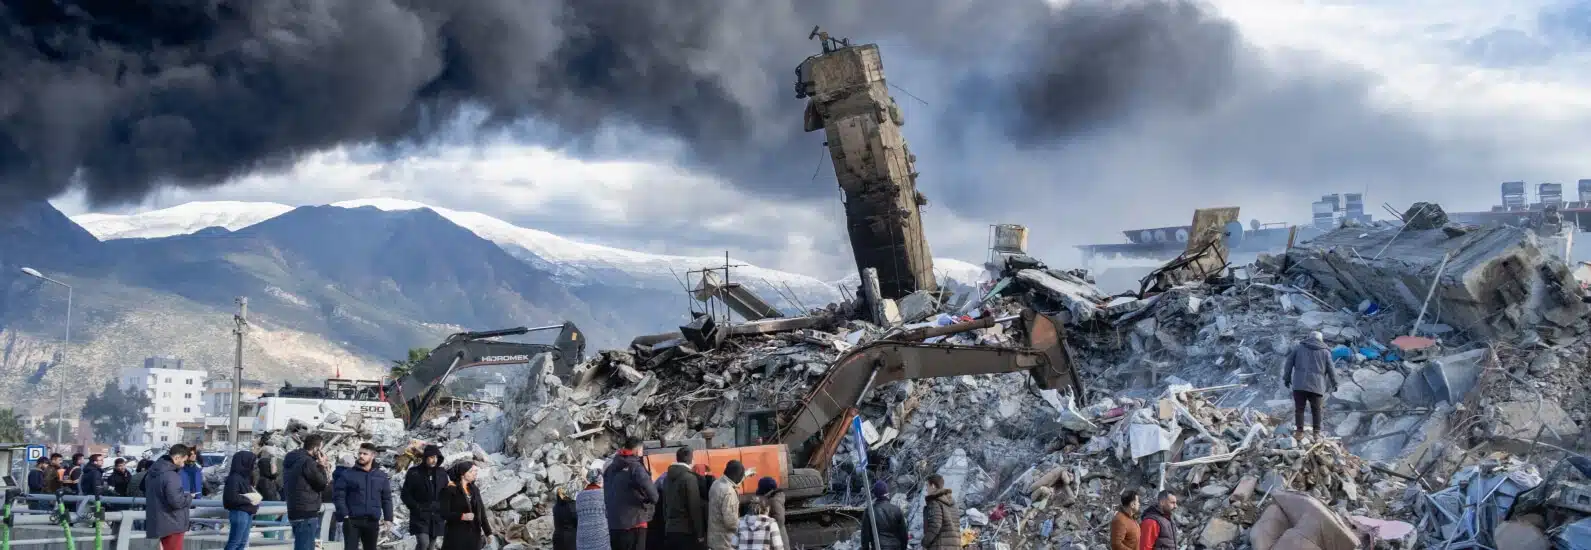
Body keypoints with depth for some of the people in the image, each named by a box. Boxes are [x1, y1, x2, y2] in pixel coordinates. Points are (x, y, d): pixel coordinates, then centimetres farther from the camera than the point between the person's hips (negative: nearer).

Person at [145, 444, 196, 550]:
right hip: (172, 525, -9)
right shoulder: (171, 476, -24)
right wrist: (188, 497, -6)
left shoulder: (153, 473, 8)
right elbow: (176, 501, -28)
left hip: (159, 523, 9)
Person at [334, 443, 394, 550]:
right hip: (352, 521, -3)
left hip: (372, 522, 3)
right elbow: (338, 495, -5)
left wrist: (388, 518, 3)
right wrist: (344, 514, -14)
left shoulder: (381, 476, 8)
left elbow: (386, 498, 11)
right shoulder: (348, 474, -1)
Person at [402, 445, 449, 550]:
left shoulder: (442, 473, 7)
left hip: (436, 517, 4)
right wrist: (416, 508, -10)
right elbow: (405, 494, -1)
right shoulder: (414, 473, -5)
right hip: (420, 517, -4)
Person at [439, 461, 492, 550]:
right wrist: (462, 516, -24)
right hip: (456, 536, -5)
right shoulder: (450, 490, -7)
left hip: (474, 535, 5)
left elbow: (482, 513, 10)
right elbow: (444, 513, -11)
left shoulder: (475, 490, 10)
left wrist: (488, 533, 5)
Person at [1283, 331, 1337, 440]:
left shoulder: (1298, 347, 11)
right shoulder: (1325, 352, 8)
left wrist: (1287, 378, 18)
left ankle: (1299, 432, 4)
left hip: (1299, 384, 0)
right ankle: (1317, 432, 13)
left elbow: (1289, 363, 10)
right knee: (1316, 410, 12)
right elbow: (1331, 370, 10)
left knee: (1299, 409, 6)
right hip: (1317, 386, 0)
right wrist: (1334, 384, 22)